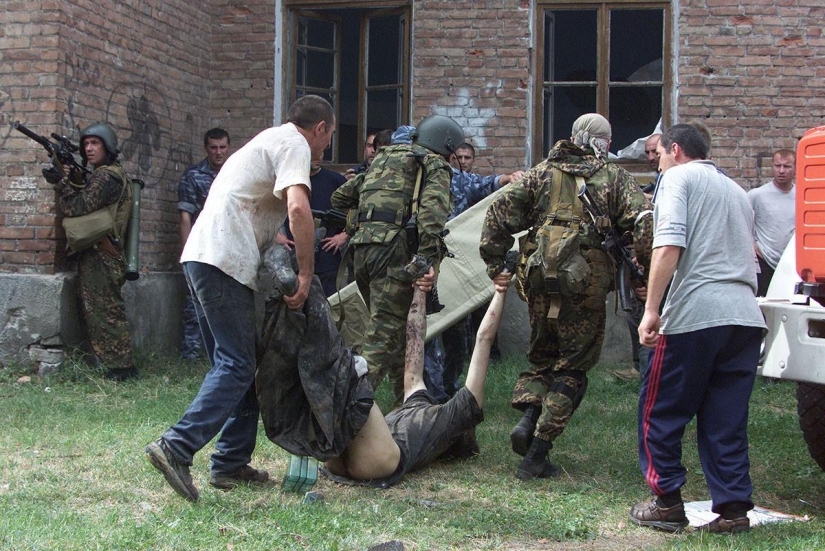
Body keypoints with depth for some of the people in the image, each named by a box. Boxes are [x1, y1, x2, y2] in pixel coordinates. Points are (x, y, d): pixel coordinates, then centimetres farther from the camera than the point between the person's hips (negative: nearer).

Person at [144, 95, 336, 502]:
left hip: (200, 255, 10)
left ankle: (231, 464, 13)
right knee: (236, 366, -11)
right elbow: (298, 208, -19)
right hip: (224, 261, -10)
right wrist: (305, 273, -15)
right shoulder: (294, 145, -2)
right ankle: (177, 448, -20)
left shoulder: (269, 140, 28)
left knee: (235, 363, 12)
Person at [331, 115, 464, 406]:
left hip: (362, 247, 7)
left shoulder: (383, 156, 27)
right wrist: (429, 259, -22)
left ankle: (406, 397, 25)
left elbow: (340, 197, 30)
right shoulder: (435, 165, 5)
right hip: (393, 249, -7)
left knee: (389, 327, 18)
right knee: (385, 333, -9)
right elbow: (432, 210, -15)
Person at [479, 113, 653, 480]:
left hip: (539, 280, 3)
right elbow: (644, 224, -7)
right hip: (587, 284, -3)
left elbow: (500, 210, 5)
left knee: (540, 357, 22)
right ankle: (536, 455, 1)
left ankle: (528, 419, -4)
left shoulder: (543, 172, 13)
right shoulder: (616, 178, 6)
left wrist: (493, 262, 9)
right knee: (572, 367, 7)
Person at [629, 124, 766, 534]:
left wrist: (651, 309, -15)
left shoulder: (679, 177, 3)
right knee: (727, 420, 10)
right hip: (746, 315, 7)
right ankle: (733, 508, 7)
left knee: (661, 411, 6)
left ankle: (667, 503, 9)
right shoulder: (736, 190, 26)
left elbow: (669, 245, -13)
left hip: (696, 314, -7)